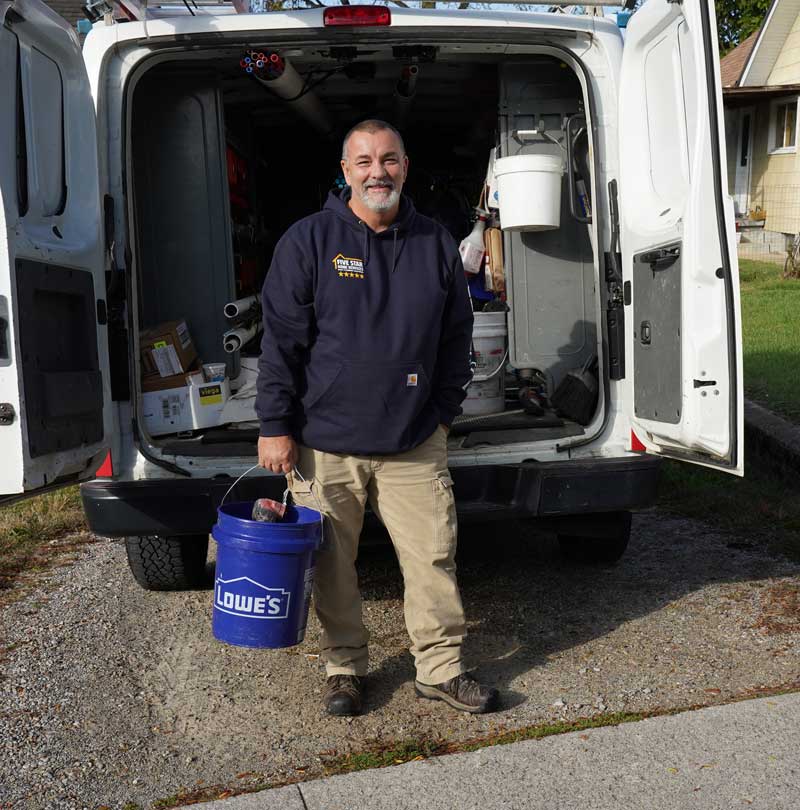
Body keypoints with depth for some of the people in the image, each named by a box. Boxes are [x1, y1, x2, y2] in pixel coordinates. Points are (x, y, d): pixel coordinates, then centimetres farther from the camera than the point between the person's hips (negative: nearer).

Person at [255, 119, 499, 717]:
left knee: (434, 555, 4)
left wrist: (443, 413, 11)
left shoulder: (435, 244, 7)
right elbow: (281, 341, -4)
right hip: (325, 440, -2)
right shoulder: (309, 241, -3)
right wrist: (276, 426, -7)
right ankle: (345, 668, 28)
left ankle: (441, 668, 23)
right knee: (332, 564, 8)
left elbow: (456, 338, 15)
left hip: (414, 443, 2)